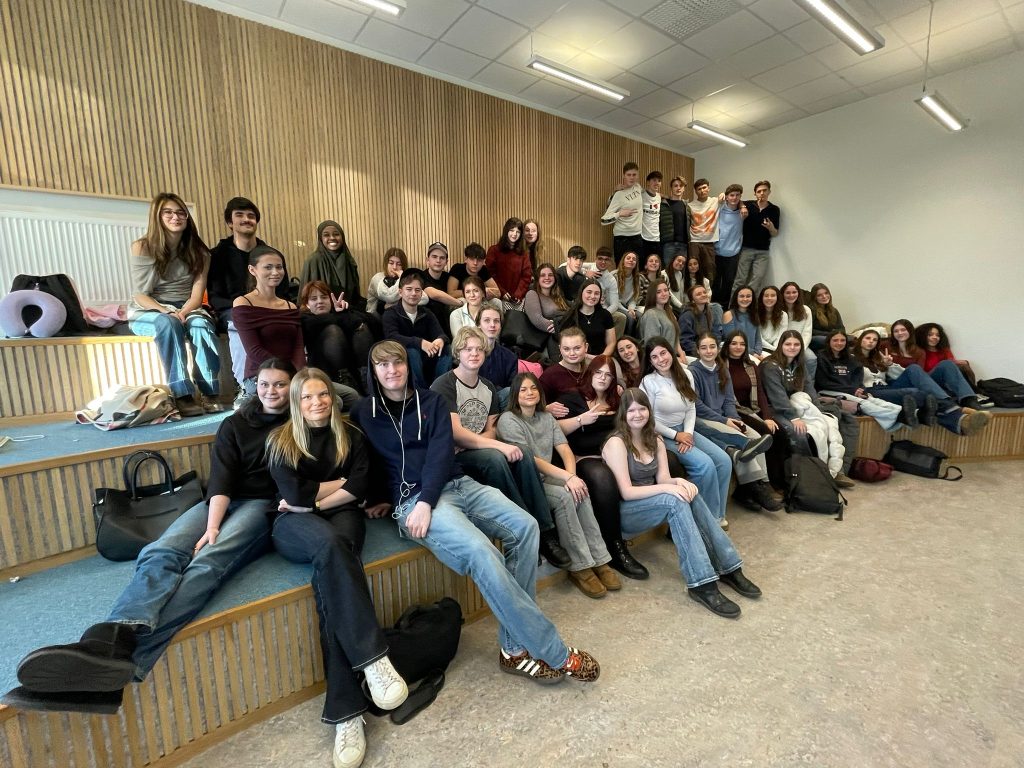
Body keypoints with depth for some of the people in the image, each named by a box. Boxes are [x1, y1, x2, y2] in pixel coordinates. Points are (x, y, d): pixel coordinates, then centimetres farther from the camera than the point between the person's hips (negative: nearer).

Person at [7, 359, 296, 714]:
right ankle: (110, 640, -52)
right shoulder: (235, 424, 13)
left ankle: (129, 660, -52)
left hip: (265, 505, -4)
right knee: (160, 553, -27)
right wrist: (211, 527, -16)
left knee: (208, 562, -32)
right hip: (222, 502, 4)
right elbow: (221, 479, -1)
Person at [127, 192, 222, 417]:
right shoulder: (142, 247, -3)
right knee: (169, 325, -36)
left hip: (186, 308, 2)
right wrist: (167, 313, -24)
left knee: (202, 324, -33)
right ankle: (182, 394, -40)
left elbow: (197, 293, -4)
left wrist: (183, 312, -24)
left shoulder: (198, 251, 4)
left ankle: (209, 392, -37)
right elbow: (140, 295, -6)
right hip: (148, 312, -2)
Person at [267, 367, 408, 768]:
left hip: (343, 516, 1)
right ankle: (373, 658, -38)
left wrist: (312, 497, -5)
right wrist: (338, 483, -1)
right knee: (329, 544, -37)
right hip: (296, 525, -1)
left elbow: (359, 487, -2)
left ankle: (346, 712, -33)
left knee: (329, 569, -32)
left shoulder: (351, 435, 11)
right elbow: (293, 494, -6)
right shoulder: (280, 441, 8)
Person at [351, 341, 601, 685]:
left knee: (524, 526, -19)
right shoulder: (364, 412, 9)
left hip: (457, 485, 4)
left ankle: (515, 647, -9)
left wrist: (427, 502, -13)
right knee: (481, 552, -29)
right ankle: (555, 654, -16)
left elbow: (441, 451, -1)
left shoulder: (431, 400, 12)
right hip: (412, 499, -4)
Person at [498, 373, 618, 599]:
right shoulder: (508, 420, -7)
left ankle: (599, 560, -16)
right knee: (565, 497, -29)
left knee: (580, 492, -22)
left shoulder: (546, 417, 14)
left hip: (547, 478, 6)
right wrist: (567, 477, -22)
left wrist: (572, 475, -17)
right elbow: (529, 460, -16)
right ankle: (580, 568, -18)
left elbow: (566, 451, 4)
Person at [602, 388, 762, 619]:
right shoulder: (616, 443, -15)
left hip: (651, 503, 6)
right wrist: (667, 488, -28)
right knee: (675, 500, -30)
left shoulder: (655, 441, 9)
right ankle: (701, 583, -33)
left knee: (689, 494, -22)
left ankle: (728, 567, -18)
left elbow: (663, 479, 1)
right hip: (623, 513, -6)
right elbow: (626, 492, -20)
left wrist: (678, 481, -22)